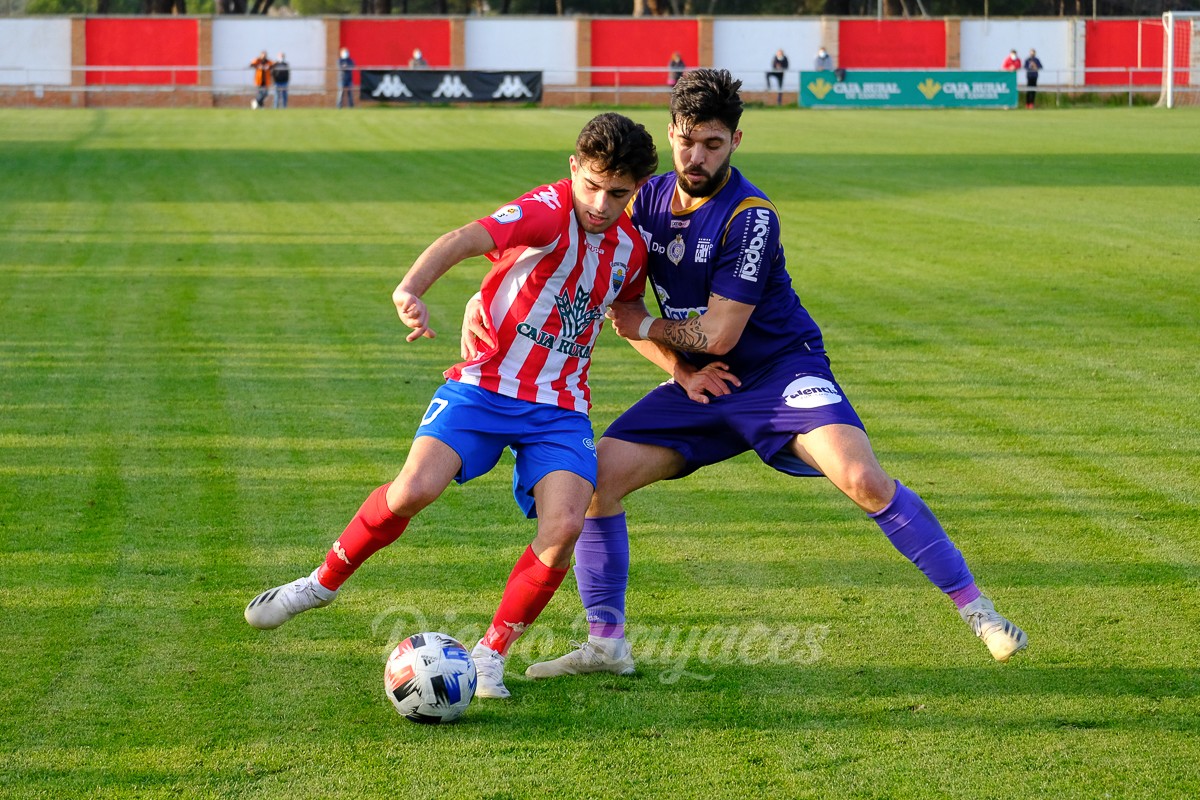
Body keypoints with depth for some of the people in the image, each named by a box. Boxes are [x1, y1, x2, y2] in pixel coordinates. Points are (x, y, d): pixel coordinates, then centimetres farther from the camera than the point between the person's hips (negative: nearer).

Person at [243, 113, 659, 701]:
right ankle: (324, 582, 5)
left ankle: (492, 652, -2)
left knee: (564, 525, -20)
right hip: (486, 383, -4)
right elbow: (465, 240, -35)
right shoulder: (548, 211, -15)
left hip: (559, 408, 4)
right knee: (414, 489, -23)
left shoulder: (630, 249, 7)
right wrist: (410, 290, -53)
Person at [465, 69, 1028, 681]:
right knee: (595, 478, -9)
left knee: (863, 480, -27)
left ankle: (973, 606, -15)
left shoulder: (750, 215, -20)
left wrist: (646, 326, -4)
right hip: (701, 385, 6)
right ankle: (605, 643, 2)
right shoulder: (647, 200, 0)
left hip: (782, 371, -6)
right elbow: (623, 309, 6)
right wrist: (679, 371, -8)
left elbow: (719, 333, -20)